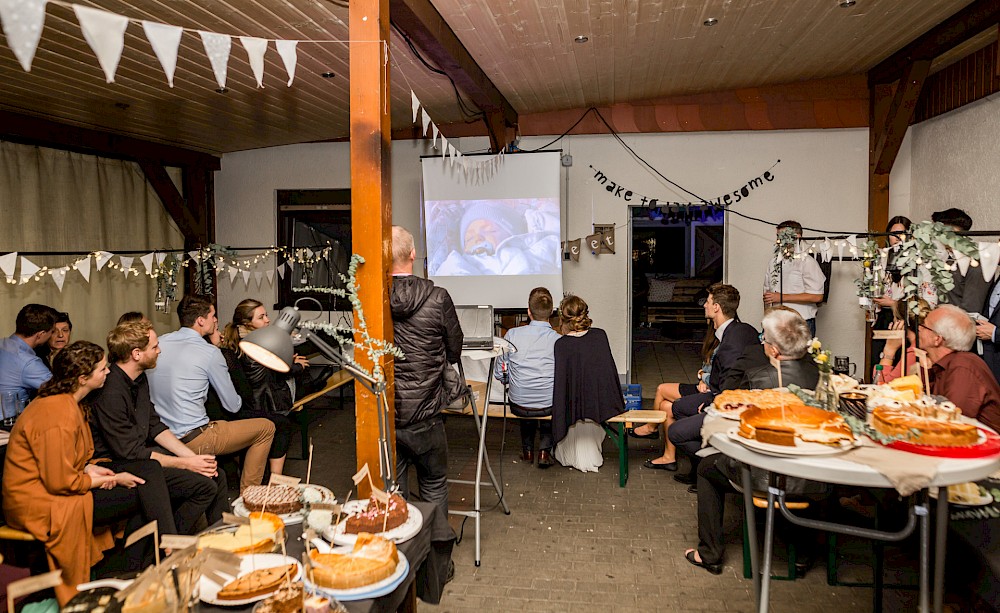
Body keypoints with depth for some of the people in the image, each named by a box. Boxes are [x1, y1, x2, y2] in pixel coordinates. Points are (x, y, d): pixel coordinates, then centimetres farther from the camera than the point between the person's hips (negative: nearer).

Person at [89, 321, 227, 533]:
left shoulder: (139, 379, 5)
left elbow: (154, 426, 10)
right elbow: (130, 452, -23)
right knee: (205, 485, -19)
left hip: (141, 451, 9)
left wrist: (191, 456, -2)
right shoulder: (110, 392, -25)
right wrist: (186, 463, -17)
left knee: (218, 475, 0)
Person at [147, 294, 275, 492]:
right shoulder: (210, 353, -15)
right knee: (266, 427, 6)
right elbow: (233, 406, -6)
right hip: (194, 441, -8)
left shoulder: (159, 343, 3)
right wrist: (239, 400, 18)